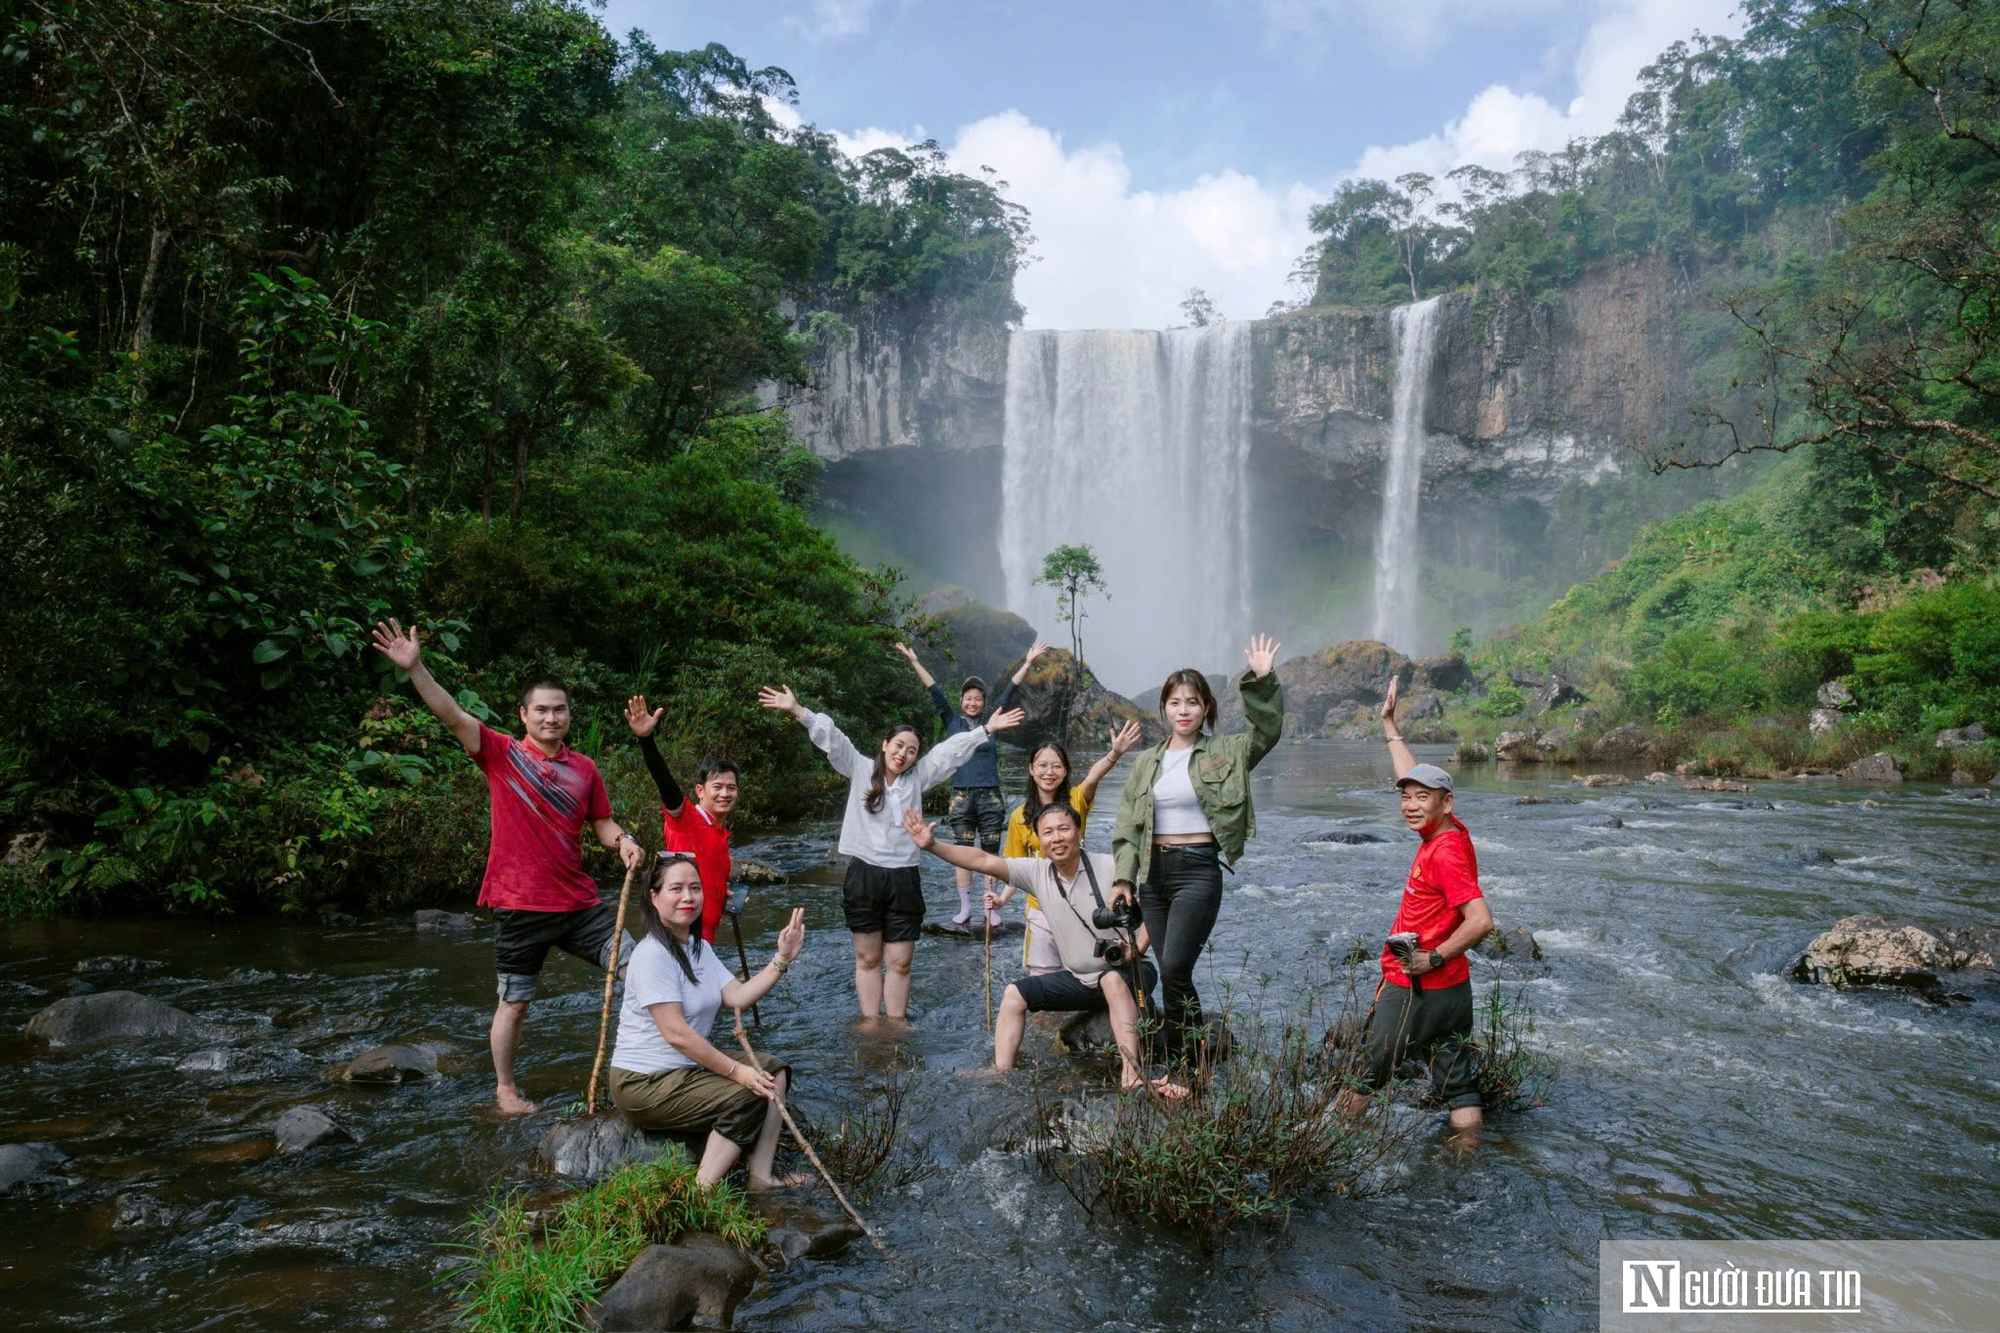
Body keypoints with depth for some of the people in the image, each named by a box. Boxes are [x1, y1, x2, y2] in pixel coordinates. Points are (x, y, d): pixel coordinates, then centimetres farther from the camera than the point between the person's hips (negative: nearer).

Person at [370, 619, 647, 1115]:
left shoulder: (584, 769, 7)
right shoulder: (502, 753, -4)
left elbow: (603, 823, 13)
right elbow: (453, 715, -16)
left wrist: (623, 841, -10)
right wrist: (414, 668, -28)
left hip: (578, 902, 4)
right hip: (520, 905, -3)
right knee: (515, 1002, 9)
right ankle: (505, 1088, 30)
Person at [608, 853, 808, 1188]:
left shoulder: (700, 947, 11)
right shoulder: (653, 953, -20)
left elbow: (738, 997, -1)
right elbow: (676, 1033, -24)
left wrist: (782, 959, -9)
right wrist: (735, 1070, -21)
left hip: (688, 1068, 10)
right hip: (644, 1084, -10)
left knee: (773, 1070, 3)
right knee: (750, 1097, -19)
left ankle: (760, 1177, -1)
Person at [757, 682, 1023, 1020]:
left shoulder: (918, 777, 9)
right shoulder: (860, 769, 3)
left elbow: (951, 749, 5)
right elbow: (832, 738, -9)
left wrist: (986, 729, -2)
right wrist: (798, 711, -19)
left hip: (903, 879, 2)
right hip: (863, 875, -2)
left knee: (899, 962, 5)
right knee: (868, 958, 9)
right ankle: (871, 1027, 15)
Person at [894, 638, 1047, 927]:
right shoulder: (952, 721, 7)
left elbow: (1008, 690, 10)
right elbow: (935, 691, 4)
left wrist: (1028, 662, 12)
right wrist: (914, 662, 2)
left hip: (990, 797, 1)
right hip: (961, 797, -1)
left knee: (990, 852, 3)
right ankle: (965, 907, 10)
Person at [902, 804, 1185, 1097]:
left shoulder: (1109, 868, -17)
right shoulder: (1037, 872, -3)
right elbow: (982, 861, -10)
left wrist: (1135, 950, -23)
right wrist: (933, 845, -20)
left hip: (1126, 972, -6)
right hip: (1079, 978, 6)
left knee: (1112, 979, -38)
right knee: (1015, 994, 0)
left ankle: (1131, 1073, -43)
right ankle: (1001, 1073, -3)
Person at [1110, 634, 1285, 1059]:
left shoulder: (1225, 753, 2)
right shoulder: (1147, 763, 11)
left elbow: (1267, 730, -12)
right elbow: (1128, 826, 10)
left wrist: (1262, 682, -24)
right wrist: (1123, 877, 2)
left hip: (1198, 869, -4)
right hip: (1153, 870, 5)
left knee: (1174, 969, -15)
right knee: (1172, 973, 9)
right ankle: (1180, 1056, 22)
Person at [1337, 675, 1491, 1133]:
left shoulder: (1445, 851, -21)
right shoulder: (1452, 832, 4)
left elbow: (1480, 920, -29)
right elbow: (1414, 777, 19)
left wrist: (1434, 958, -21)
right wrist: (1390, 726, 26)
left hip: (1416, 989, -8)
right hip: (1453, 989, 8)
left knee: (1359, 1078, 6)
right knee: (1459, 1084, 11)